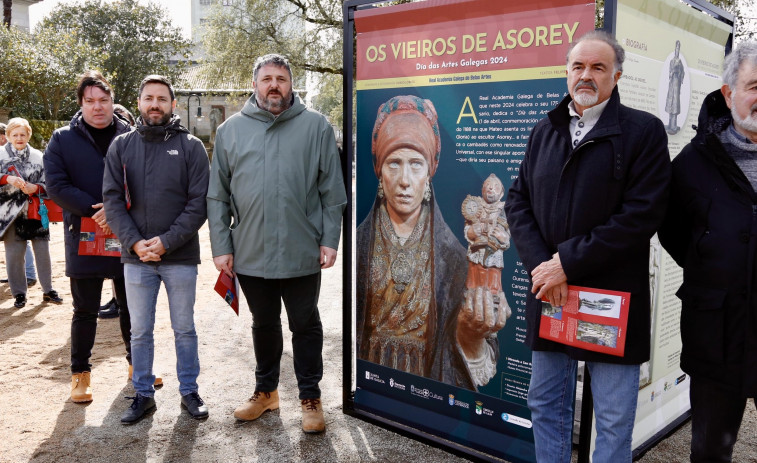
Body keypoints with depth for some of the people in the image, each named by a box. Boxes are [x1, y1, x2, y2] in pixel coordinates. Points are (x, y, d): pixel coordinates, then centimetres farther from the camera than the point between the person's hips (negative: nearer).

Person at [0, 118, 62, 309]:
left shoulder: (38, 156, 7)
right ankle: (19, 293, 15)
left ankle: (48, 290, 17)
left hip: (37, 212, 1)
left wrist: (35, 188, -14)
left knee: (43, 251, 4)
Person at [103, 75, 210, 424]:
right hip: (135, 257, 2)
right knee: (140, 331, 11)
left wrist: (166, 241, -15)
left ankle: (189, 391, 25)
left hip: (181, 257, -2)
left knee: (184, 329, 10)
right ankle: (143, 394, 26)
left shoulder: (191, 146, -1)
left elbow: (198, 202, -7)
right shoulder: (121, 146, 6)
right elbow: (113, 199, 1)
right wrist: (134, 242, -13)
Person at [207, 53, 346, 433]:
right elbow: (218, 196, 6)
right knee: (264, 325, 18)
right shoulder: (231, 130, 6)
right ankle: (265, 391, 36)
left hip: (302, 253, -2)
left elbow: (332, 191, 0)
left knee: (306, 326, 10)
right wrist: (221, 246, 1)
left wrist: (329, 239, -5)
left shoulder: (316, 126, 1)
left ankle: (310, 398, 25)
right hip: (250, 254, 2)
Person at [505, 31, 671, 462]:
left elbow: (641, 215, -15)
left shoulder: (644, 131, -5)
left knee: (614, 420, 8)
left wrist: (568, 263, -16)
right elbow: (518, 201, 6)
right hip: (548, 293, 5)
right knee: (546, 405, 17)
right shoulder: (545, 130, 10)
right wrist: (541, 265, -9)